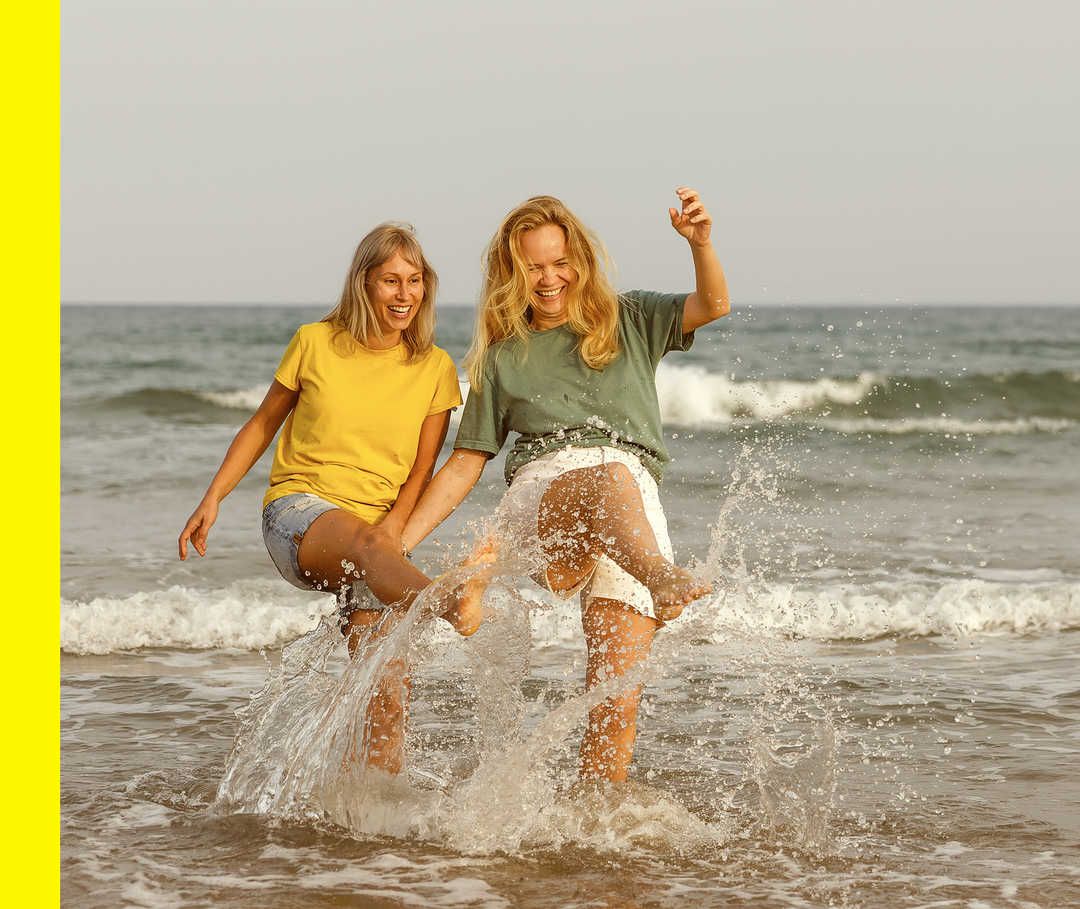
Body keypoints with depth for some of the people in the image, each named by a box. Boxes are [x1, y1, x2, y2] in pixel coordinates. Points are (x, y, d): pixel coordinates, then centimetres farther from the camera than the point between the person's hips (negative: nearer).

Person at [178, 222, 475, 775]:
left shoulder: (434, 368, 8)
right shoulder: (315, 344, 5)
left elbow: (423, 469, 7)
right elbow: (261, 426, 14)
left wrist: (394, 525, -12)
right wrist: (213, 499, 6)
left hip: (375, 530, 4)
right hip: (298, 513, -4)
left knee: (388, 694, -13)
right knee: (366, 546, -41)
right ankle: (460, 614, -71)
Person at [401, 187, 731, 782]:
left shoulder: (628, 323, 24)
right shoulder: (503, 358, 25)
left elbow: (712, 307, 7)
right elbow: (464, 465, 25)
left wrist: (699, 243, -12)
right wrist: (398, 544, 16)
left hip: (633, 515, 2)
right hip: (540, 495, -1)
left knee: (617, 699, -14)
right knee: (608, 476, -41)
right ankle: (664, 584, -71)